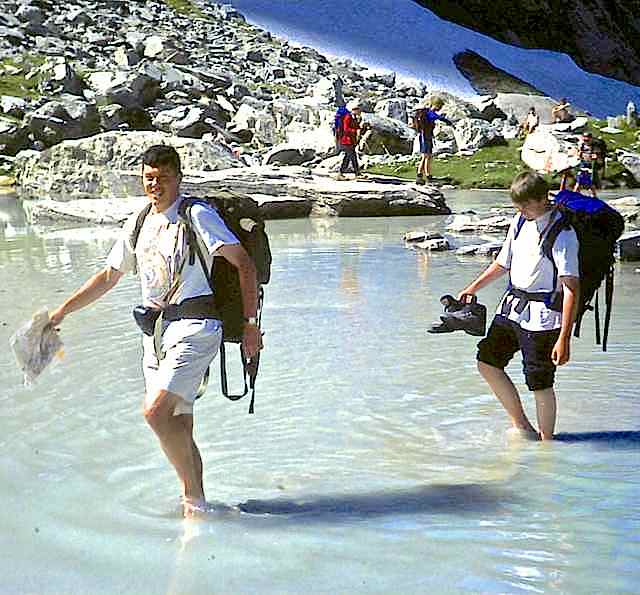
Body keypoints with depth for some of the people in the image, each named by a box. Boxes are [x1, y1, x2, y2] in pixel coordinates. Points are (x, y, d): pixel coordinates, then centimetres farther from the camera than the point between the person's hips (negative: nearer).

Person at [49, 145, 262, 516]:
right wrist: (63, 311, 21)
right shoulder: (138, 224, 15)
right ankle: (194, 505, 19)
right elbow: (109, 276, 25)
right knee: (178, 427, 8)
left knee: (156, 411, -20)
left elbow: (245, 265, -8)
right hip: (155, 330, 7)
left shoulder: (198, 216, -6)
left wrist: (250, 325, -13)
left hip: (193, 326, -7)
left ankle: (195, 498, -8)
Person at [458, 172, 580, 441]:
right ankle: (521, 424, 22)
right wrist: (474, 287, 25)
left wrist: (564, 338, -26)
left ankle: (546, 440, 18)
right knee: (487, 360, 9)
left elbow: (571, 288, -21)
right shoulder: (520, 222, 8)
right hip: (512, 307, 8)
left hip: (542, 317, -8)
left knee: (540, 383, -2)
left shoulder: (561, 232, -17)